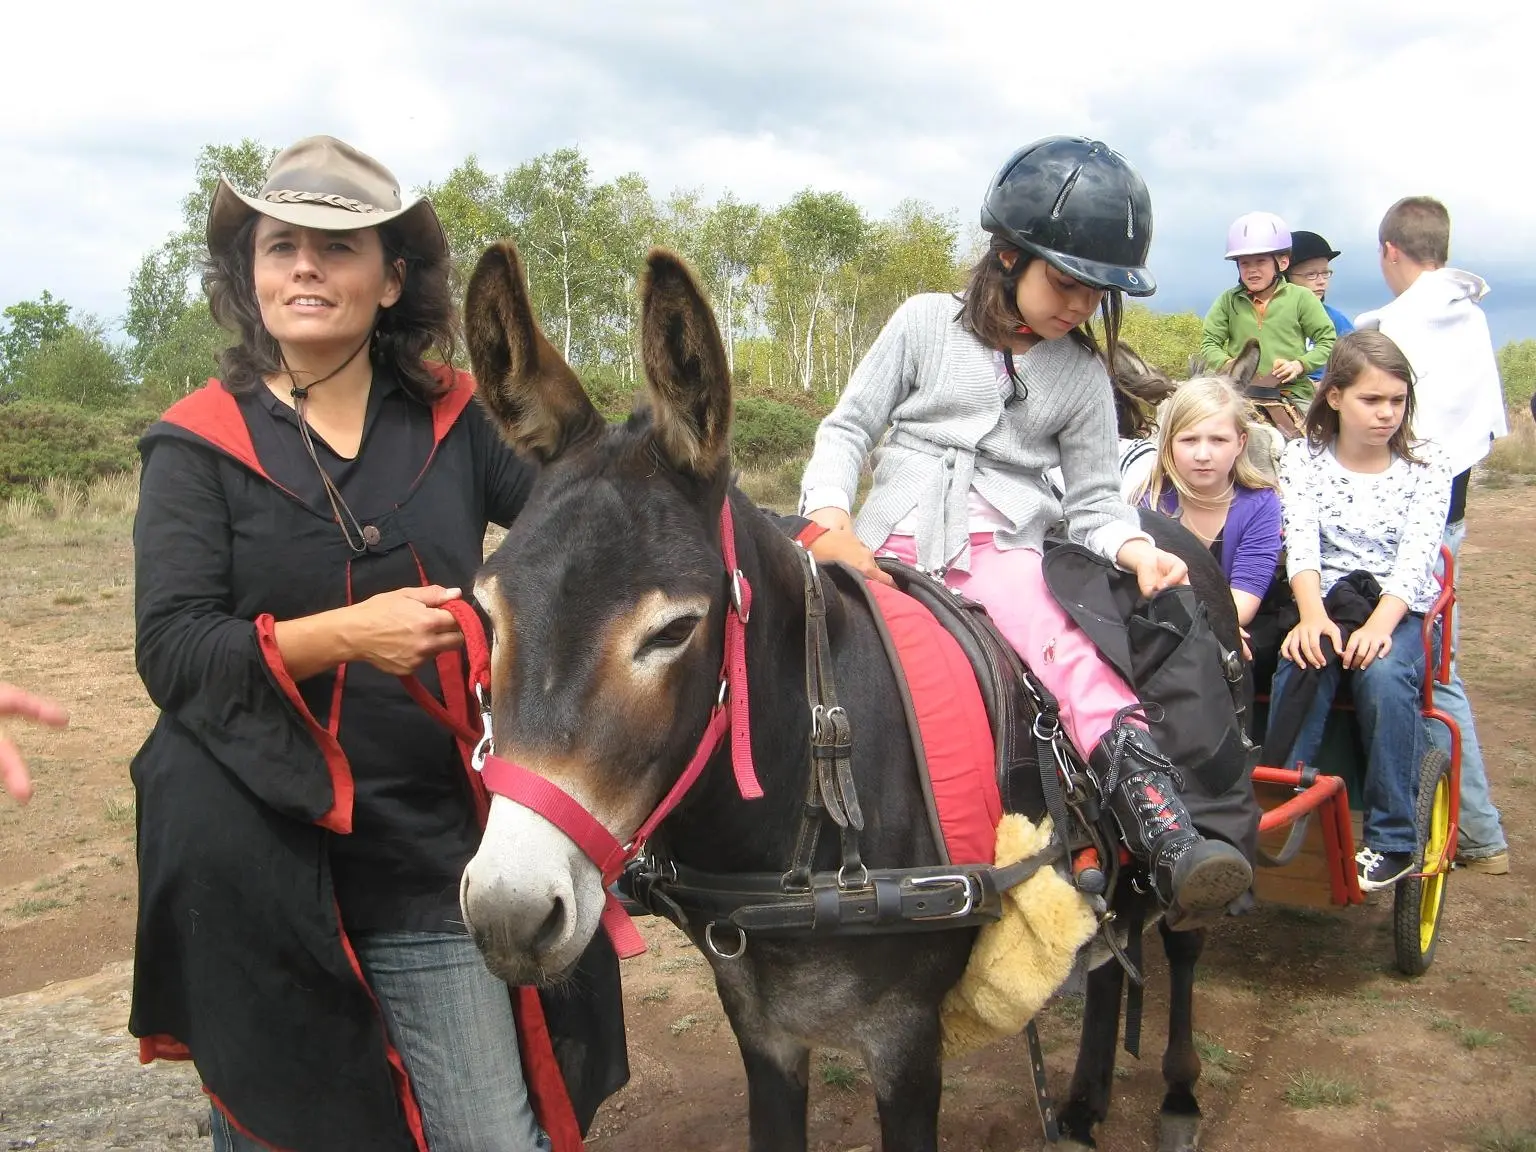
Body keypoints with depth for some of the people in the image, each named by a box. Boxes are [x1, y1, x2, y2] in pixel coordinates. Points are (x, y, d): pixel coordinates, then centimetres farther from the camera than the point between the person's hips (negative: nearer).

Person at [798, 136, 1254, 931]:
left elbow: (1094, 499, 13)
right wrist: (829, 511, -11)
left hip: (1002, 550, -1)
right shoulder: (926, 323, 8)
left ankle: (1166, 841, -38)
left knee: (1077, 660, -28)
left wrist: (1134, 549, -11)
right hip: (890, 542, 1)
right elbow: (849, 426, 9)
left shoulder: (1082, 375, 13)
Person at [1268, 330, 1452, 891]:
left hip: (1398, 608, 0)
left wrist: (1380, 623, -27)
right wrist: (1313, 614, -29)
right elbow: (1301, 541, -9)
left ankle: (1392, 840, -22)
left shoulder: (1425, 466, 5)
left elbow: (1417, 555, -9)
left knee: (1384, 675, -32)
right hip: (1323, 602, 1)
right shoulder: (1303, 457, 6)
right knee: (1301, 665, -33)